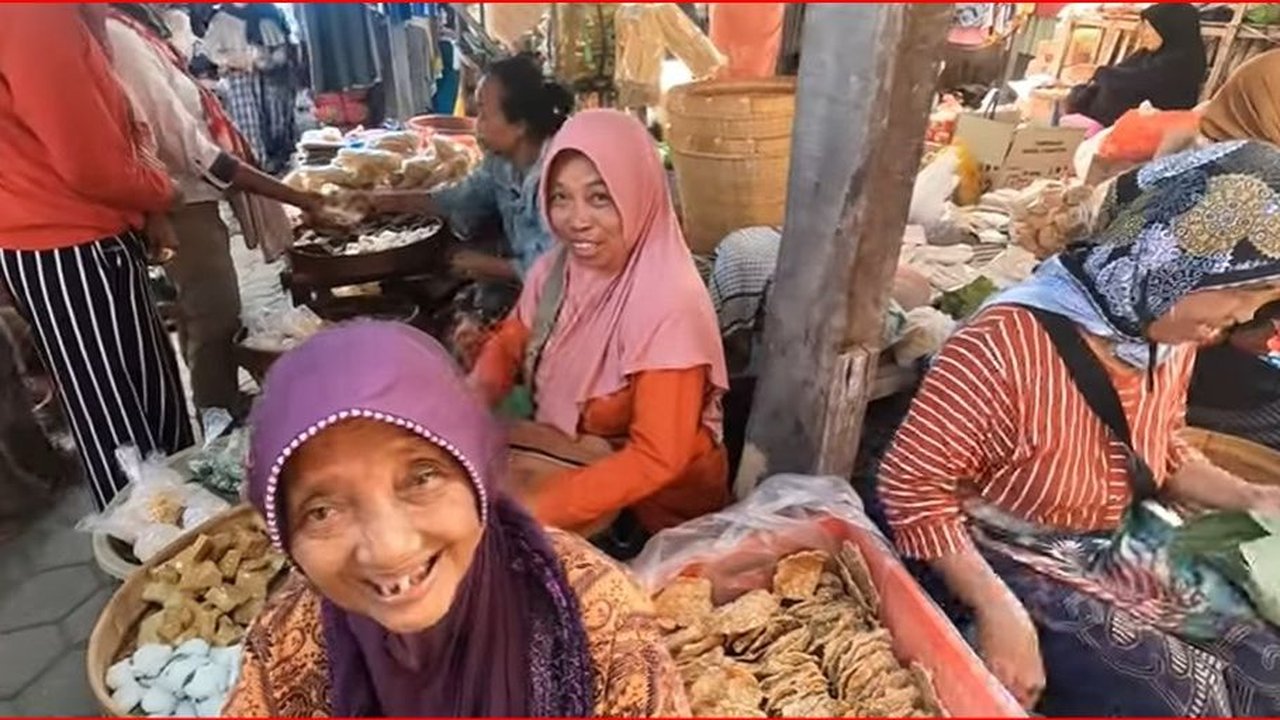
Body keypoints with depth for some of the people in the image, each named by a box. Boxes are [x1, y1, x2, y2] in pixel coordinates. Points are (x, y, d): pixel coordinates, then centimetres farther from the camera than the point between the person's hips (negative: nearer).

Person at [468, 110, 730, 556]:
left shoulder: (668, 305, -27)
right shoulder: (557, 268, -7)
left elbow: (657, 460, -27)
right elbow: (509, 343, 9)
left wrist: (529, 509, -28)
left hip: (655, 503, -5)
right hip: (567, 461, 6)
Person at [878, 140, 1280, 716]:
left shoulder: (1171, 341, -1)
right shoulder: (1010, 343, -29)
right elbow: (911, 488, -26)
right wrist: (998, 610, -28)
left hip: (1121, 554, 8)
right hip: (1011, 566, -8)